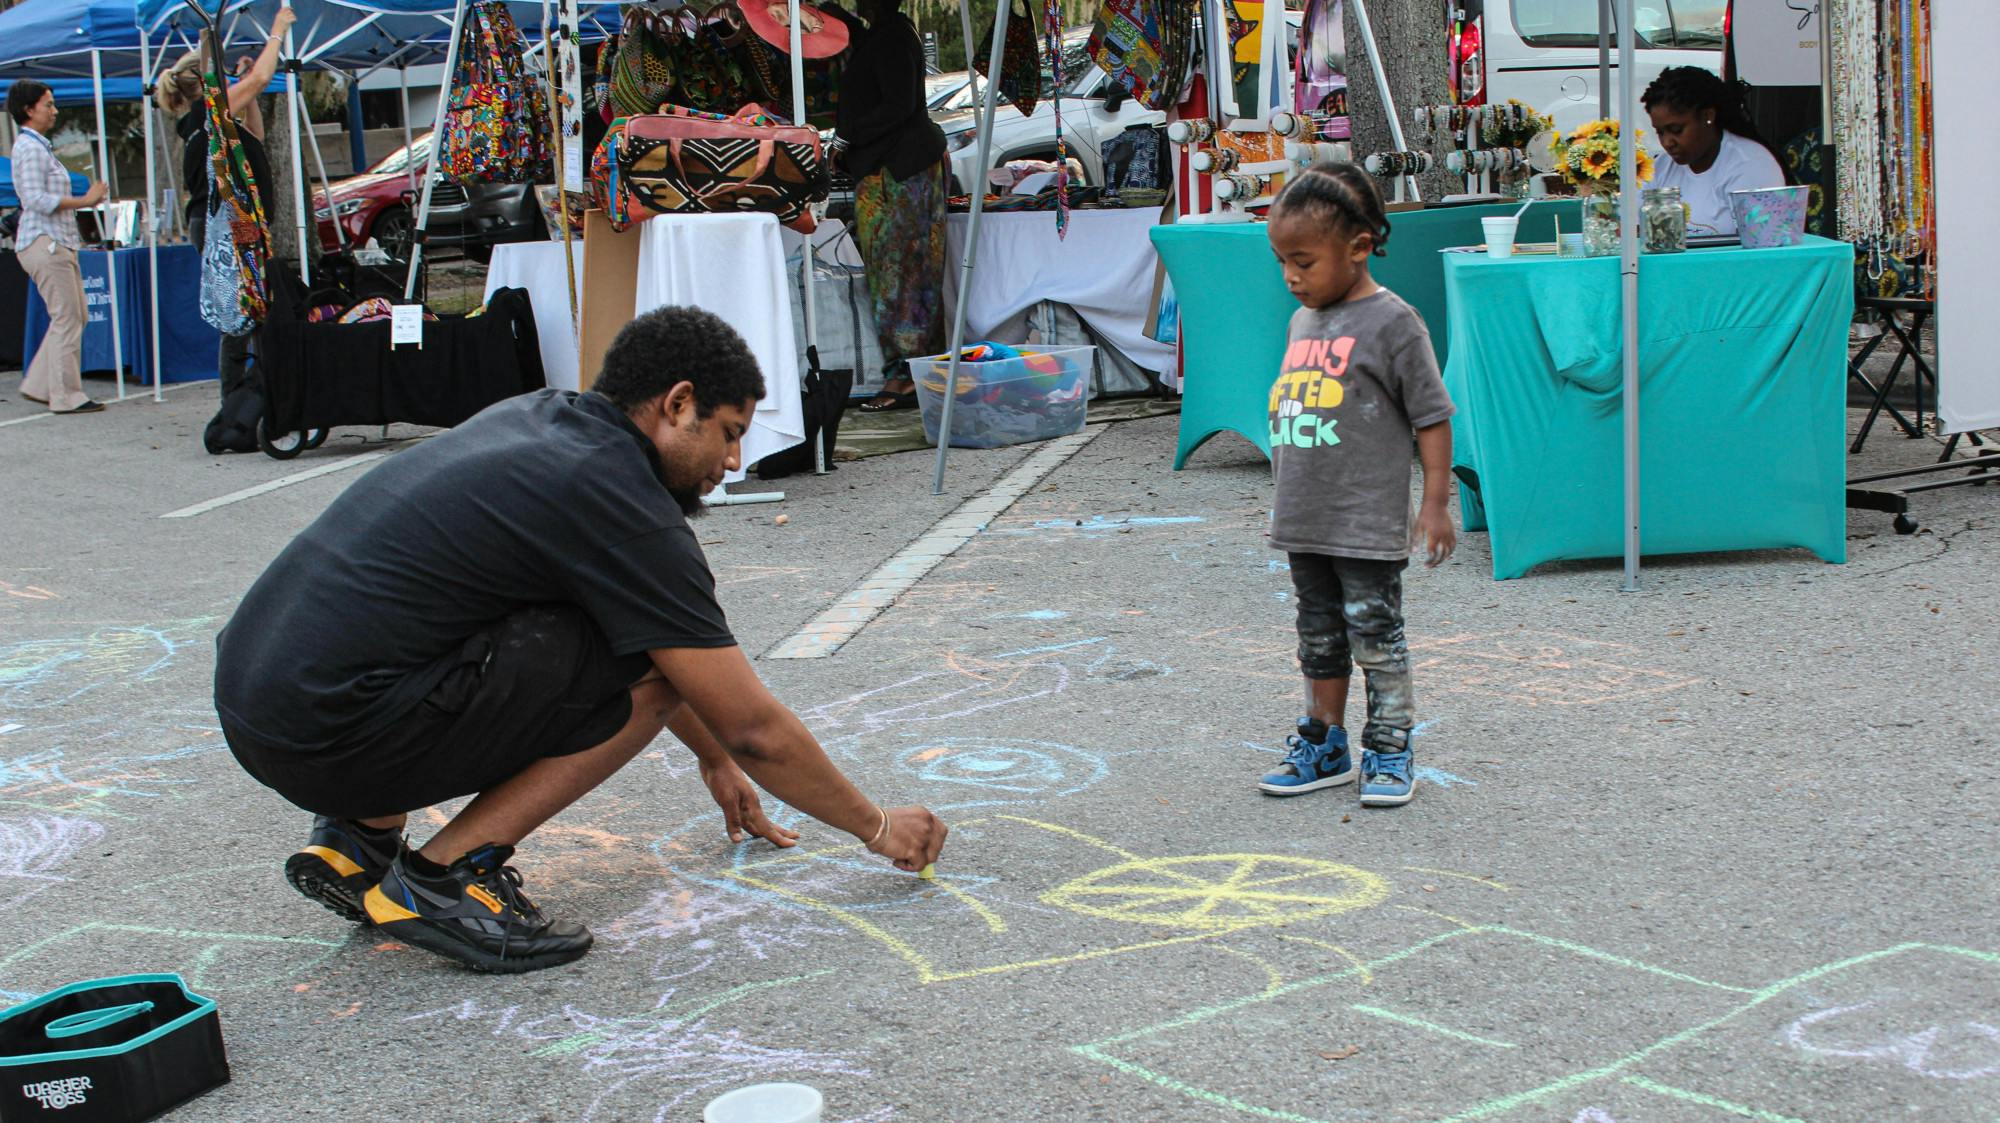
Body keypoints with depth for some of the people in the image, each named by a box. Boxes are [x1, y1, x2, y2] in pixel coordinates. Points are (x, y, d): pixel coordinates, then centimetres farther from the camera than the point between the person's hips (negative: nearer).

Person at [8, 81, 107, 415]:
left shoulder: (40, 146, 19)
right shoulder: (30, 148, -11)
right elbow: (36, 199, -20)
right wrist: (85, 201, -18)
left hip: (57, 242, 10)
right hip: (43, 242, -10)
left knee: (73, 317, 11)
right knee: (67, 318, -8)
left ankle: (38, 385, 15)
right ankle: (66, 396, -4)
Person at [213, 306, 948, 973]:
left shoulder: (534, 419, 16)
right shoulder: (620, 507, -11)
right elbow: (755, 730, -4)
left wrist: (716, 760, 41)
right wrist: (878, 827, 11)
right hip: (328, 738, -9)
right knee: (654, 669, -7)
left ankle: (357, 837, 17)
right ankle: (445, 876, -4)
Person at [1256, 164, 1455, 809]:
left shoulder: (1390, 322, -12)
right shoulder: (1303, 322, 10)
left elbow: (1432, 416, -10)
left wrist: (1435, 502, -11)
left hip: (1367, 524, -7)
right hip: (1305, 524, 7)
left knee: (1375, 634, 0)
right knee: (1319, 636, 16)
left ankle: (1389, 750, 12)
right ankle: (1325, 746, 27)